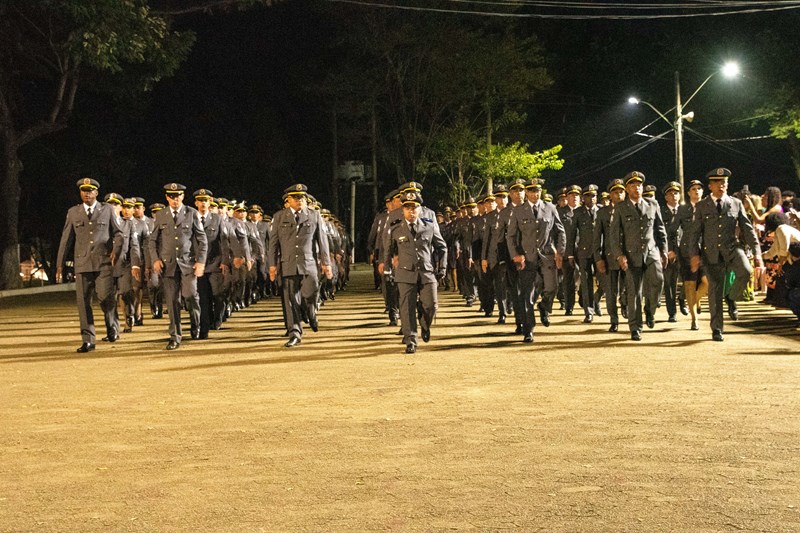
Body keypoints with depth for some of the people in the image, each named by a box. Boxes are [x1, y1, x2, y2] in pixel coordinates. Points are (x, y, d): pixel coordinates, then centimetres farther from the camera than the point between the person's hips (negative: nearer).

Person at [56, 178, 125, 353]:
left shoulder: (107, 210, 9)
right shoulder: (73, 212, 12)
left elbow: (118, 233, 13)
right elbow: (66, 239, 13)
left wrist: (116, 249, -6)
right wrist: (60, 264, 11)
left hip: (104, 261, -2)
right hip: (82, 262, 2)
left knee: (106, 297, -8)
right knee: (83, 301, -2)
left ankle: (113, 327, 21)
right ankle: (88, 340, 4)